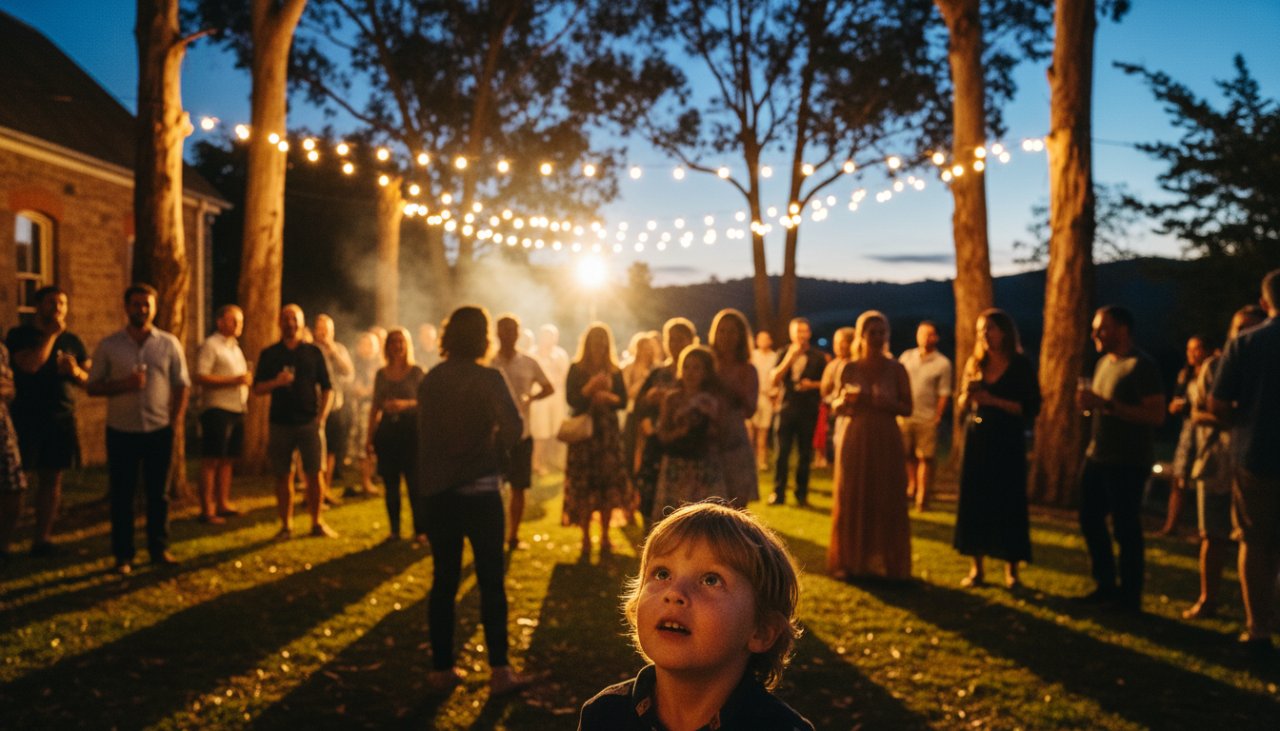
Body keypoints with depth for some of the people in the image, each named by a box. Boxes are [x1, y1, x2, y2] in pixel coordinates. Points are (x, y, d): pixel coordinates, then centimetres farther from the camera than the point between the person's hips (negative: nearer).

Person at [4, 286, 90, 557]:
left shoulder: (72, 340, 13)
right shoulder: (20, 335, 0)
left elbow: (90, 379, 13)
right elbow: (31, 365, -18)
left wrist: (77, 372, -9)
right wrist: (51, 334, -13)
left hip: (62, 420, 4)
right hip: (26, 419, -4)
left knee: (52, 479, 5)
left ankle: (42, 538, 12)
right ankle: (5, 541, 1)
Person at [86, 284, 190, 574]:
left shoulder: (169, 344, 2)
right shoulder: (109, 345, 0)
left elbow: (181, 385, 6)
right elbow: (92, 387, 0)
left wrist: (177, 417, -4)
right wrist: (124, 385, -16)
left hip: (159, 430, 1)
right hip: (121, 430, 0)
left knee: (158, 493, 9)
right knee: (121, 494, 6)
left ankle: (159, 549, 22)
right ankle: (123, 555, 16)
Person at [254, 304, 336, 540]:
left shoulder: (313, 352, 7)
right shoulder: (269, 354, 7)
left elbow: (327, 388, 7)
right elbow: (257, 388, 6)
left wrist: (322, 417, -4)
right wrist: (276, 382, -15)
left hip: (309, 422, 0)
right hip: (280, 423, 1)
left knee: (314, 474, -3)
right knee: (283, 475, 3)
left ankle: (317, 523, 8)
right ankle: (286, 525, 11)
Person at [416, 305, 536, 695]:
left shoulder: (430, 380, 5)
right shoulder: (487, 379, -9)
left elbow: (423, 430, 6)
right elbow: (512, 427, -20)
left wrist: (427, 485, 12)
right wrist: (496, 454, -1)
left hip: (438, 492, 4)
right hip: (480, 491, -4)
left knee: (444, 580, 10)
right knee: (491, 579, 3)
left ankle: (442, 669, 14)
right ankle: (499, 670, 4)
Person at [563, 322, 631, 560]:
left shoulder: (614, 371, 10)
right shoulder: (577, 369, 3)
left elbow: (624, 400, 4)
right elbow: (571, 399, -6)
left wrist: (609, 398, -16)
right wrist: (590, 387, -20)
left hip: (608, 432, 2)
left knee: (608, 486, 0)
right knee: (583, 487, -5)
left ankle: (605, 538, 11)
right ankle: (585, 540, 4)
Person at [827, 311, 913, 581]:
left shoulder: (896, 369, 1)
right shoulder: (849, 369, 3)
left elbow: (907, 408, 0)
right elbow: (837, 408, 10)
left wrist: (884, 404, -17)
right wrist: (845, 401, -13)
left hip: (886, 440, -1)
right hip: (854, 439, 1)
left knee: (887, 502, 1)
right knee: (851, 501, 3)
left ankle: (886, 563, 11)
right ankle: (850, 561, 13)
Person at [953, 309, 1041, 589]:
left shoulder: (1020, 365, -5)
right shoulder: (975, 363, 8)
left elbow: (1032, 408, -10)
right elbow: (962, 407, 12)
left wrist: (993, 400, -18)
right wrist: (967, 395, -10)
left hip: (1007, 443, -4)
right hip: (976, 439, 4)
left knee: (1008, 504, -2)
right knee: (973, 502, 3)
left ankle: (1011, 571, 6)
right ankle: (976, 568, 11)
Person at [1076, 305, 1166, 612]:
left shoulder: (1141, 366, -14)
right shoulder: (1105, 362, 13)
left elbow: (1157, 414, -23)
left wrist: (1107, 404, -26)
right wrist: (1089, 403, 1)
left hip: (1128, 463, -9)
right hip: (1097, 456, 9)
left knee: (1125, 529, -2)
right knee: (1090, 521, 13)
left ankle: (1130, 597, 10)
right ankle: (1105, 586, 27)